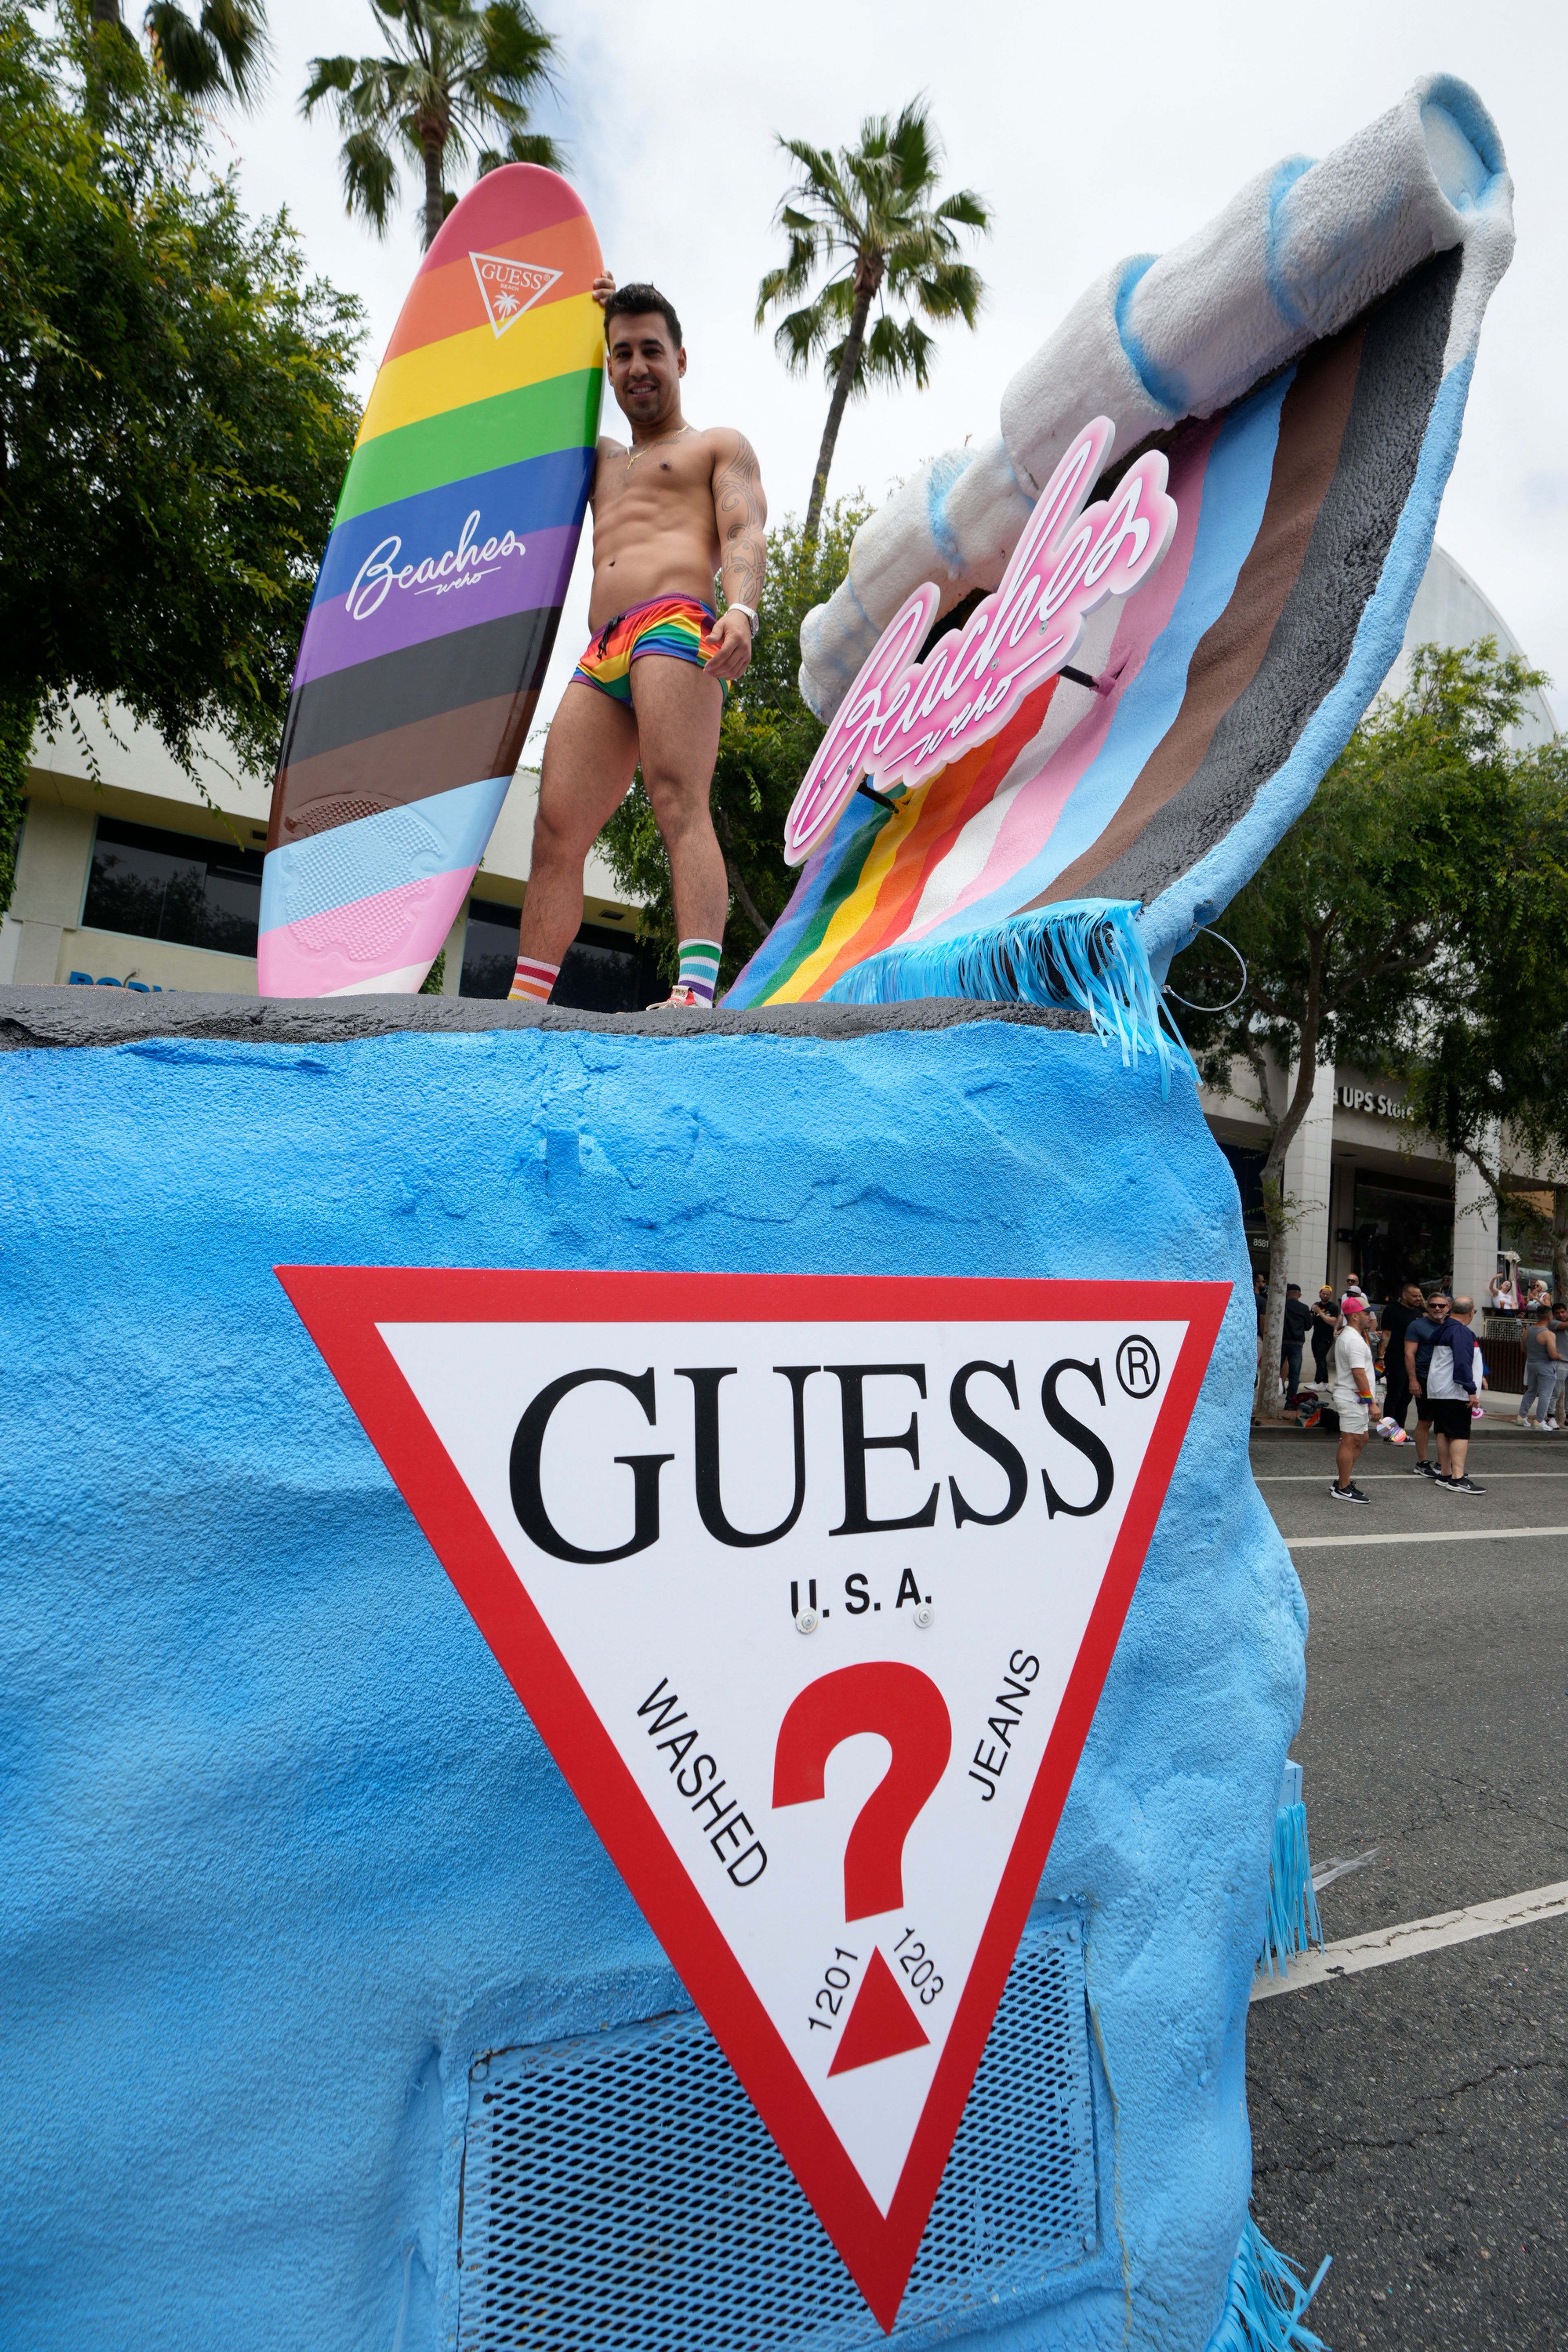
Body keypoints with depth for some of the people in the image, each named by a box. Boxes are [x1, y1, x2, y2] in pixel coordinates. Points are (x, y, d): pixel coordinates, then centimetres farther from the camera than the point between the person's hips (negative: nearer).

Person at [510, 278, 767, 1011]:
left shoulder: (720, 445, 20)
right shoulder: (601, 461, 38)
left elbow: (744, 532, 2)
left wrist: (741, 610, -19)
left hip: (676, 627, -6)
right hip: (600, 657, 6)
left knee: (680, 805, -26)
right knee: (556, 832, -7)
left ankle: (698, 992, -40)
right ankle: (522, 1008, -10)